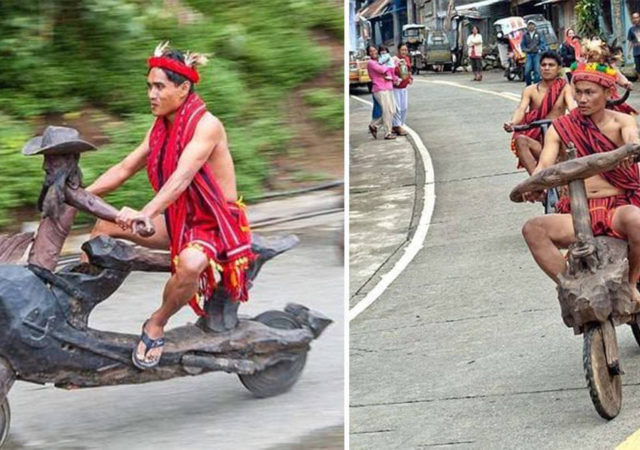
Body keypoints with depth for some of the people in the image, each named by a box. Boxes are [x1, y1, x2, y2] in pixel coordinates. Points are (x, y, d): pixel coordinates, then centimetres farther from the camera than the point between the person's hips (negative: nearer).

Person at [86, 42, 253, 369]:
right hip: (178, 219, 8)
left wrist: (146, 213, -49)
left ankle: (156, 326, -15)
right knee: (105, 225, 0)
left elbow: (182, 176, -35)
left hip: (215, 223, -8)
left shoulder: (205, 125, -21)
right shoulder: (161, 127, 5)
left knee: (191, 262, -40)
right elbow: (124, 169, 6)